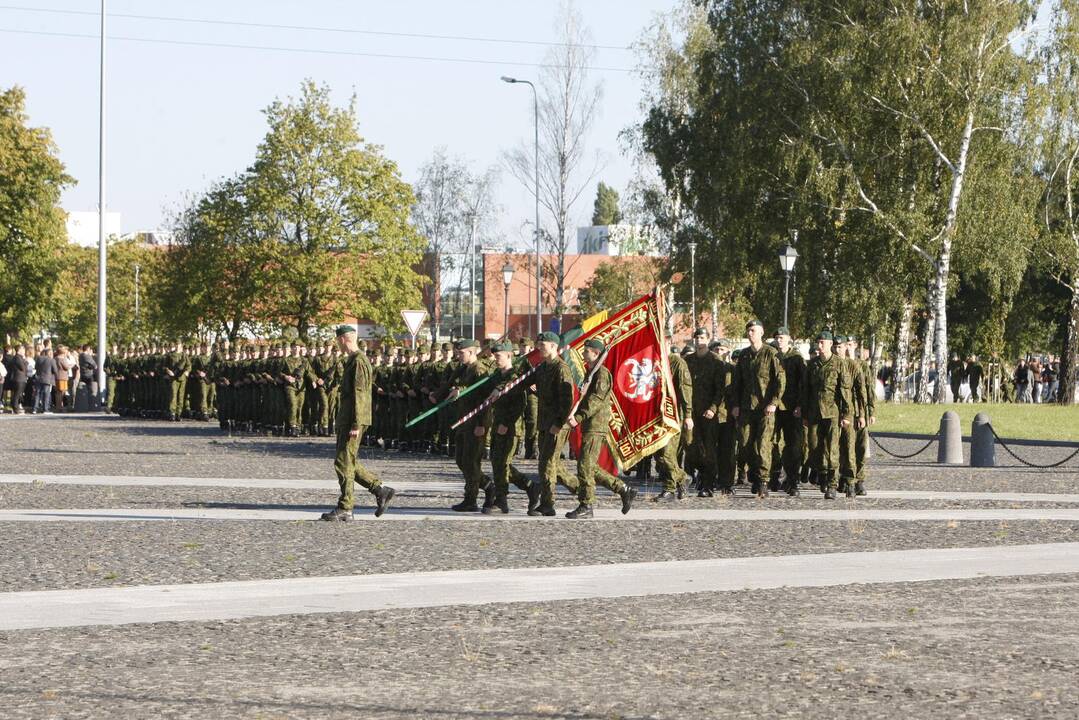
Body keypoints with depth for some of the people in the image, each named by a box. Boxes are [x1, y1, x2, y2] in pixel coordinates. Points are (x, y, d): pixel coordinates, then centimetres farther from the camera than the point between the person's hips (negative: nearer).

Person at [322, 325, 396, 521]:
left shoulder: (358, 362, -15)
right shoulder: (352, 361, 17)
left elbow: (359, 395, -20)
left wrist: (356, 425, -22)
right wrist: (341, 422, 24)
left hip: (352, 422, -10)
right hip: (346, 421, 10)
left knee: (344, 463, -6)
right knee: (348, 463, 12)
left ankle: (345, 509, -2)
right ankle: (381, 490, 14)